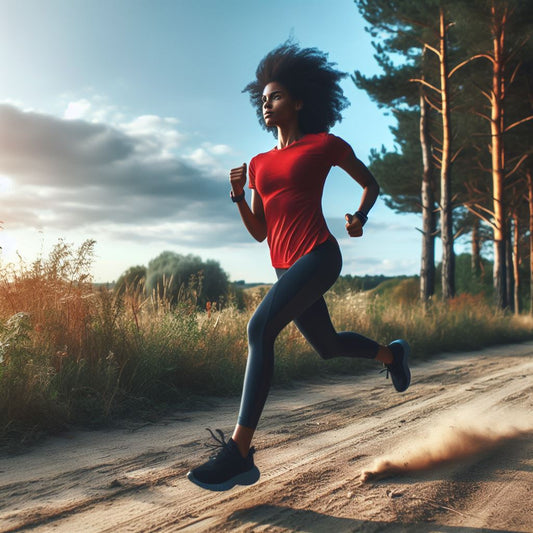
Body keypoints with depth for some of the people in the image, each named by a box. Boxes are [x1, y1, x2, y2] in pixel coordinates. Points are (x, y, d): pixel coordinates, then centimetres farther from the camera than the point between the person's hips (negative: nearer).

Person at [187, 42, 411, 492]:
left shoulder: (324, 144, 2)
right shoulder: (259, 164, 16)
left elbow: (370, 183, 14)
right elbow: (260, 232, 15)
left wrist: (360, 216, -6)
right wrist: (239, 198, -1)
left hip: (318, 256, -7)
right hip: (286, 267, 8)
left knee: (260, 328, -27)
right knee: (328, 346, 20)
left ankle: (239, 453, -27)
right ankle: (391, 354, 52)